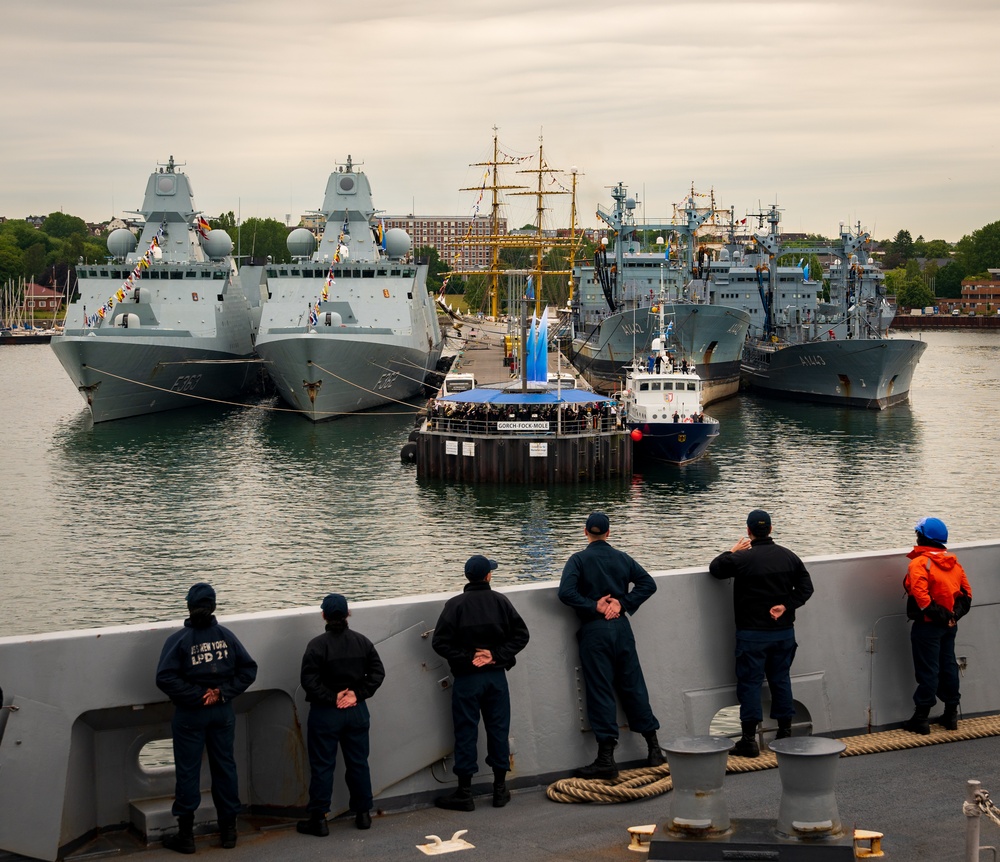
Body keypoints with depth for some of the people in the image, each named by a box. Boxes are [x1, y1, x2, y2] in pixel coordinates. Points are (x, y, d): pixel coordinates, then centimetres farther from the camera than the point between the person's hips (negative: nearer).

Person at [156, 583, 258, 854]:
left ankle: (185, 835, 9)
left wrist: (196, 696, -14)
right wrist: (222, 692, -7)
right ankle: (229, 829, 19)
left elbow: (165, 678, -20)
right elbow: (249, 669, -4)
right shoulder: (226, 636, -2)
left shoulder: (179, 639, -12)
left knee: (188, 771, 4)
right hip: (222, 712, 3)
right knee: (225, 767, 12)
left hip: (190, 714, -3)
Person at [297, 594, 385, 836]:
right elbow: (377, 672, 1)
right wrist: (358, 694, -3)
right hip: (357, 712, 4)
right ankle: (363, 814, 19)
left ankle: (318, 819, 4)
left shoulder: (317, 645, -13)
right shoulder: (362, 642, 1)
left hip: (325, 714, -4)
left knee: (322, 766, 2)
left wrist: (331, 698, -11)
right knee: (358, 762, 13)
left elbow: (308, 680, -18)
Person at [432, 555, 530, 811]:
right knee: (499, 729, 10)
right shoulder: (500, 602, -1)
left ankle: (464, 793, 6)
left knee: (466, 732, 3)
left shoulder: (455, 605, -8)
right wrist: (496, 655, -6)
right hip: (496, 676, 2)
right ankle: (500, 788, 15)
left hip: (466, 678, -2)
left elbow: (440, 642, -13)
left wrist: (467, 658, -7)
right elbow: (521, 634, -1)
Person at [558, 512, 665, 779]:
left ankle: (606, 759, -4)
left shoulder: (578, 560, -5)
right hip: (621, 627, 4)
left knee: (600, 691, -2)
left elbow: (566, 592, -18)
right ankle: (654, 749, 15)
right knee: (633, 687, 11)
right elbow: (647, 583, 3)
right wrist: (623, 603, -1)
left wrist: (593, 607, -9)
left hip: (594, 630, -4)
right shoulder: (622, 558, 7)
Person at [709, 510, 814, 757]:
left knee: (750, 683, 0)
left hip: (752, 634, -5)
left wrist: (732, 551, 13)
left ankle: (749, 739, -1)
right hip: (784, 632, 5)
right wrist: (786, 605, -4)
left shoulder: (742, 558, -14)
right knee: (781, 679, 14)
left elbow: (714, 568, 0)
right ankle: (785, 733, 19)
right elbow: (806, 586, 4)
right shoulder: (788, 556, 3)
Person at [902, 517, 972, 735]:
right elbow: (966, 593, 8)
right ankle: (951, 714, 20)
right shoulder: (954, 562, 9)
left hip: (927, 626, -7)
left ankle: (921, 718, 1)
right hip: (949, 626, 7)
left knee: (927, 671, -3)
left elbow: (921, 598, -25)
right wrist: (954, 614, 1)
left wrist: (939, 616, -17)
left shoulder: (919, 564, -15)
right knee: (948, 667, 14)